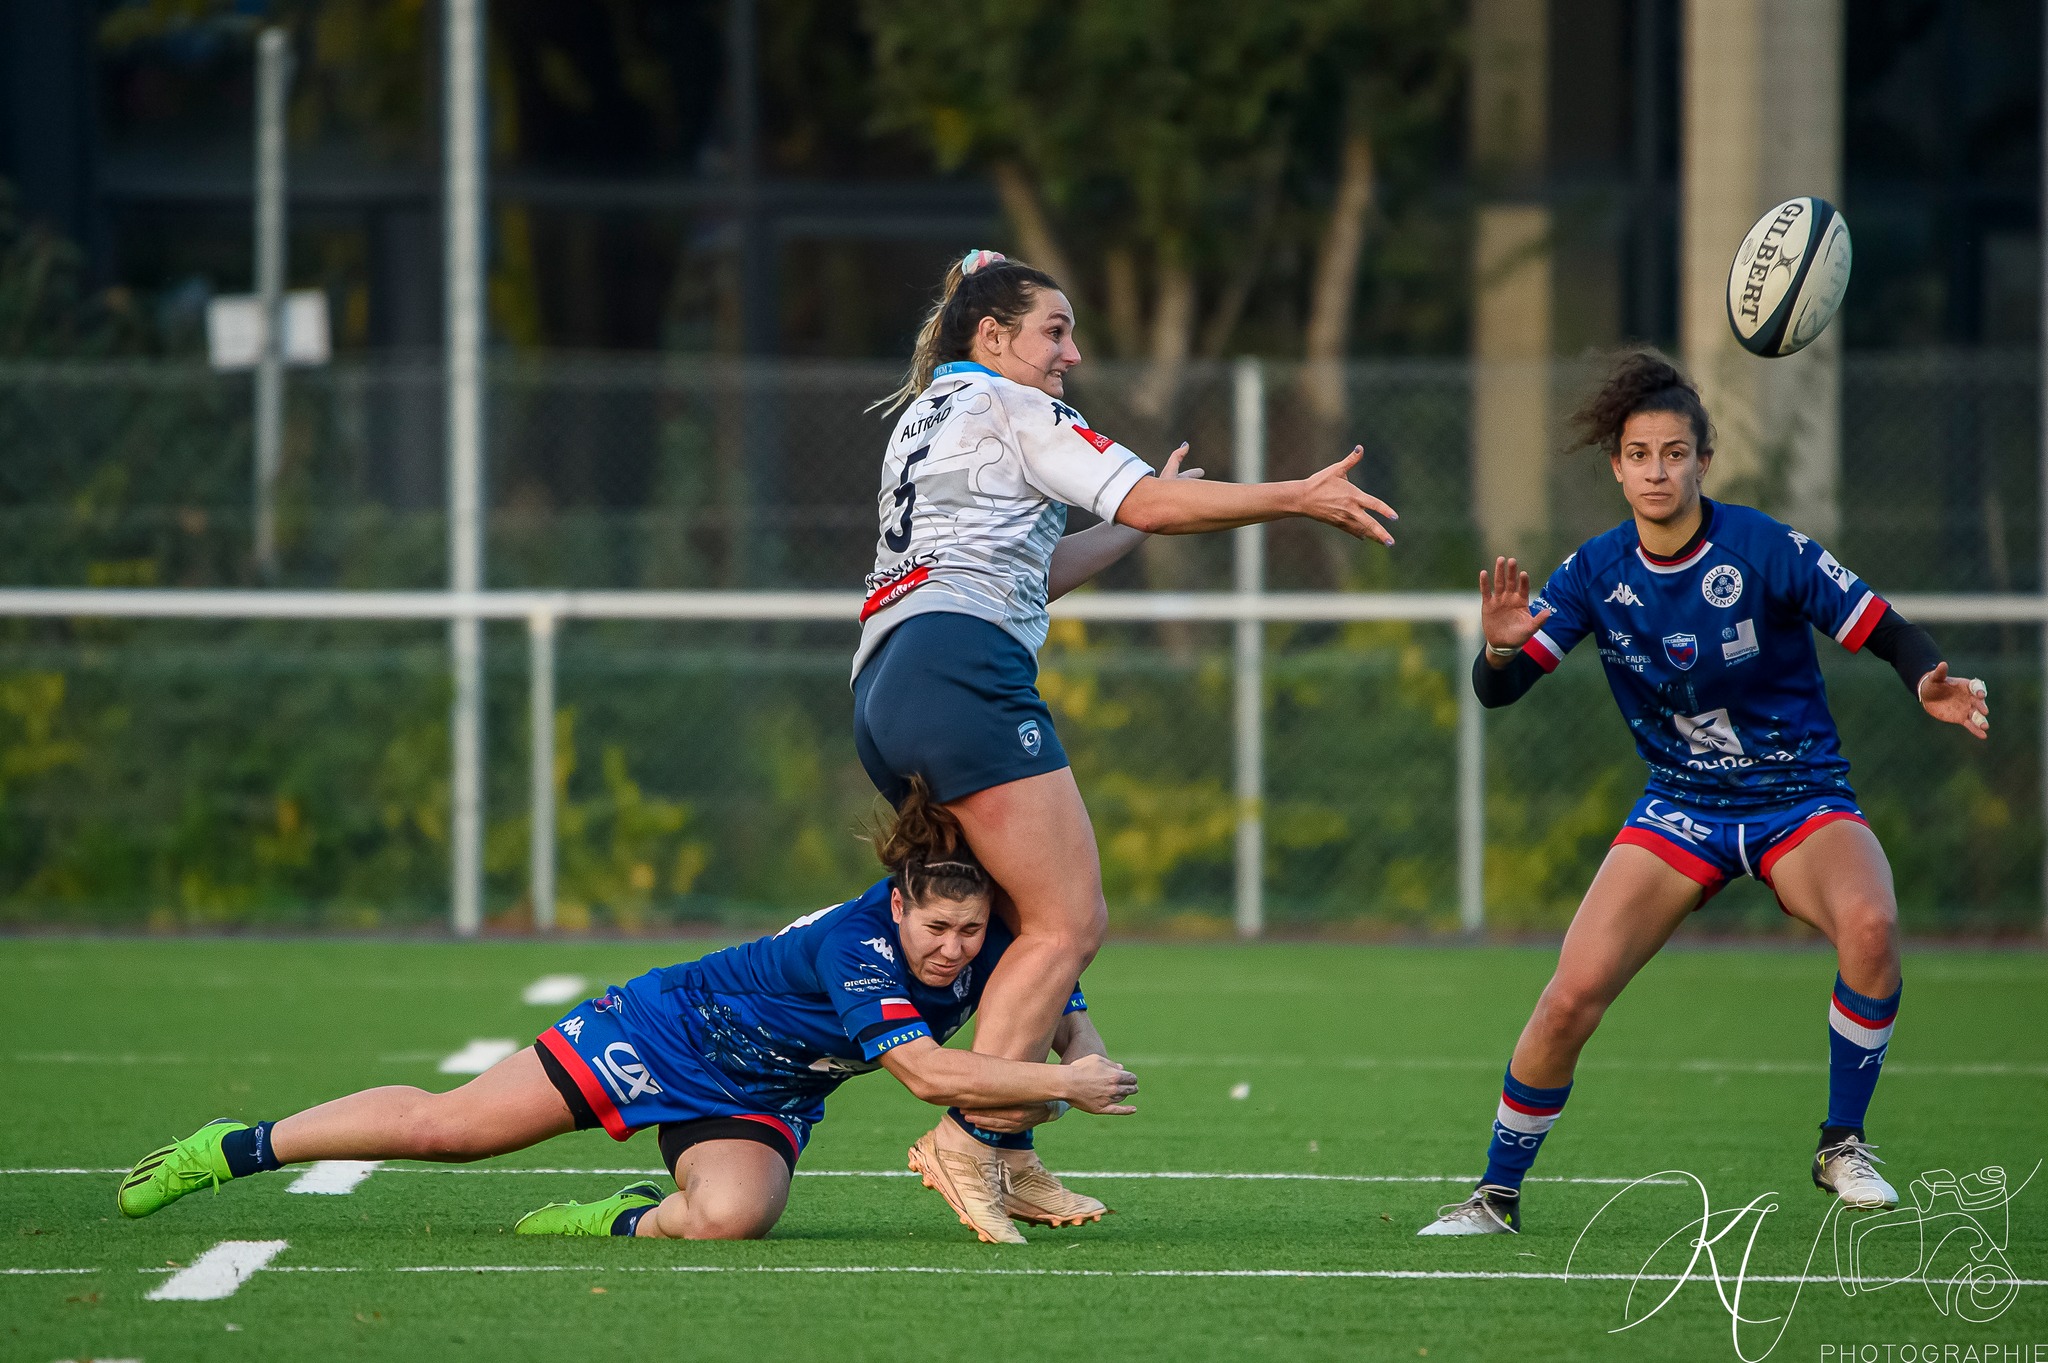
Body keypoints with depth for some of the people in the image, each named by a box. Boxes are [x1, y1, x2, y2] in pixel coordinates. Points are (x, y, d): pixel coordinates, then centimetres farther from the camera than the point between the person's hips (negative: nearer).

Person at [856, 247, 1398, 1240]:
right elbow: (1145, 501, -5)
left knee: (1050, 922, 14)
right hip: (963, 666, -10)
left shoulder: (921, 422, 31)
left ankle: (1004, 1153, 3)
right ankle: (965, 1138, -22)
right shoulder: (1008, 409, 4)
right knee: (1067, 924, -12)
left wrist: (1135, 524, 40)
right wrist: (1300, 499, -1)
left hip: (883, 695, 10)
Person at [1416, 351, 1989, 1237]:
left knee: (1869, 925, -34)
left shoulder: (1764, 550, -16)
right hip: (1680, 809, 2)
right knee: (1571, 997, -13)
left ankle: (1842, 1146, -13)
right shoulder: (1598, 573, -6)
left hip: (1800, 799, -2)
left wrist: (1930, 685, -32)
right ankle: (1497, 1195, 7)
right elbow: (1496, 692, -9)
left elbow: (1885, 632, -11)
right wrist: (1501, 647, -32)